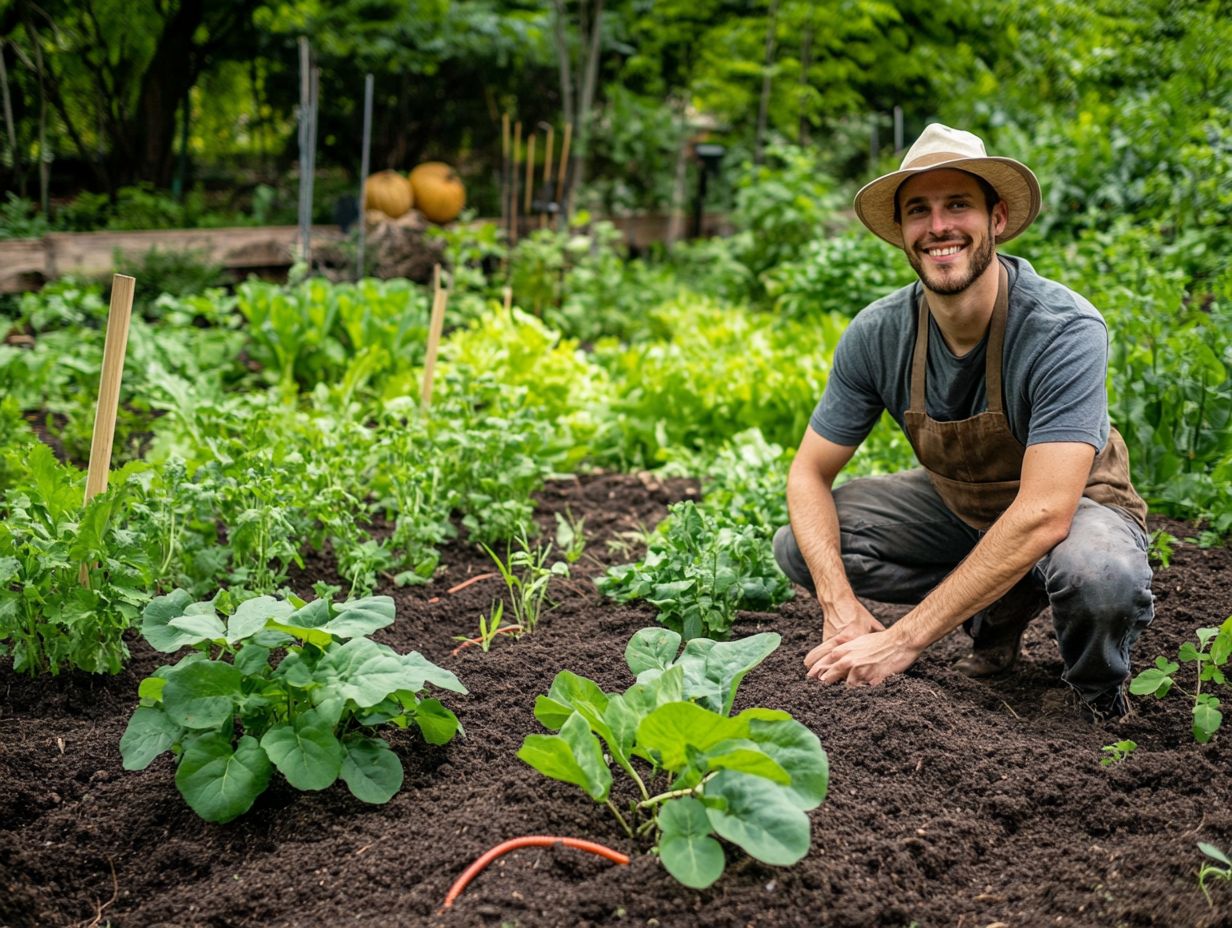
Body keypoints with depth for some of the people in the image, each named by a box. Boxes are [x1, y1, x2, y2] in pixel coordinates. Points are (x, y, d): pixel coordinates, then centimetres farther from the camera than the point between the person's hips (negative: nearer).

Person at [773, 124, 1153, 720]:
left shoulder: (1065, 330, -31)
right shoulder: (878, 335, -17)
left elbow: (1043, 516, -38)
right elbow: (809, 474, -11)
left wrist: (904, 641, -41)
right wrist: (840, 607, -30)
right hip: (956, 505, 5)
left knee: (1099, 575, -40)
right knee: (799, 547, -15)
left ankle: (1100, 694, -3)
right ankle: (998, 609, 2)